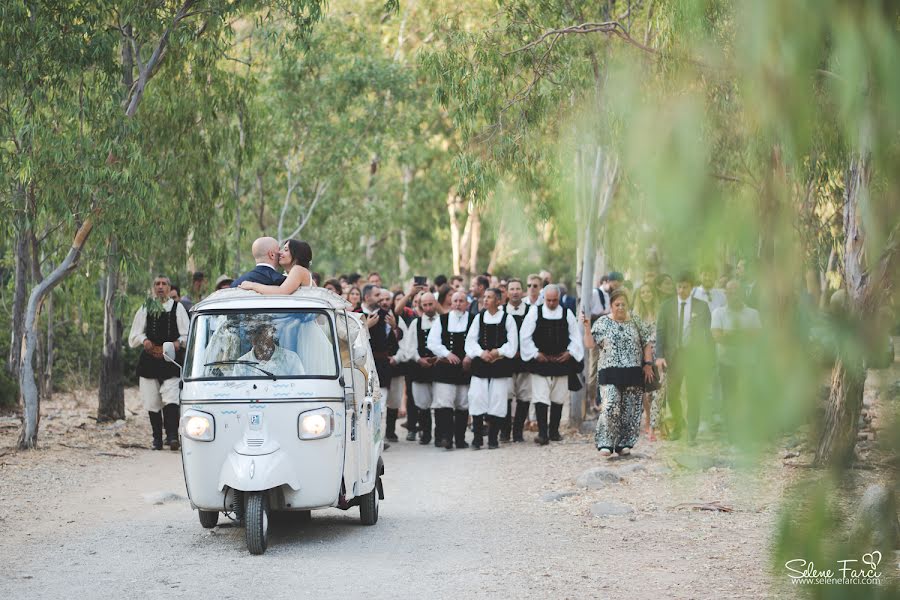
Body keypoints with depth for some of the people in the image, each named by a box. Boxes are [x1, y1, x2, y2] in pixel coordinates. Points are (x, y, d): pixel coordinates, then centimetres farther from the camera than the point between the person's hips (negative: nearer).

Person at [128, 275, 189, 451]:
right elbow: (134, 336, 13)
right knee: (153, 402, 5)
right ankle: (157, 438, 13)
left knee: (171, 399, -16)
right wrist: (144, 340, -8)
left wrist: (179, 342, -15)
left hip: (172, 361, -3)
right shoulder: (145, 309, 11)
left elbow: (187, 335, 5)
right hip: (150, 360, 3)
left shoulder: (177, 308, 7)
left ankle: (172, 436, -22)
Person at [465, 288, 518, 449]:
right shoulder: (479, 318, 9)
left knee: (497, 401, -1)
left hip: (501, 364, -2)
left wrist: (498, 352, -12)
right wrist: (481, 353, -10)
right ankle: (477, 437, 1)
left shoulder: (507, 319, 2)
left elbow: (512, 343, -1)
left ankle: (493, 438, 7)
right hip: (480, 364, 2)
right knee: (477, 398, -5)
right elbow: (470, 340, 6)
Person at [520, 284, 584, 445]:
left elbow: (576, 336, 10)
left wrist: (570, 352, -2)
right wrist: (535, 354, -6)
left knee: (558, 398, 9)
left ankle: (554, 431, 21)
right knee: (541, 398, -10)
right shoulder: (534, 313, -1)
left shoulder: (567, 314, 5)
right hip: (540, 362, -3)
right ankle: (542, 433, -11)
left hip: (561, 361, 3)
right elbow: (525, 336, -1)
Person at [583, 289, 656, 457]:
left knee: (630, 410, 3)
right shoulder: (602, 323, 3)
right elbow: (589, 344, -3)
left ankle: (624, 444, 12)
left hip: (633, 373, 2)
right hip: (610, 373, -2)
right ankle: (606, 444, -9)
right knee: (610, 407, -15)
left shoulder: (636, 322, 8)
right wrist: (587, 327, -16)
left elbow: (647, 343, 10)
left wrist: (648, 364, 2)